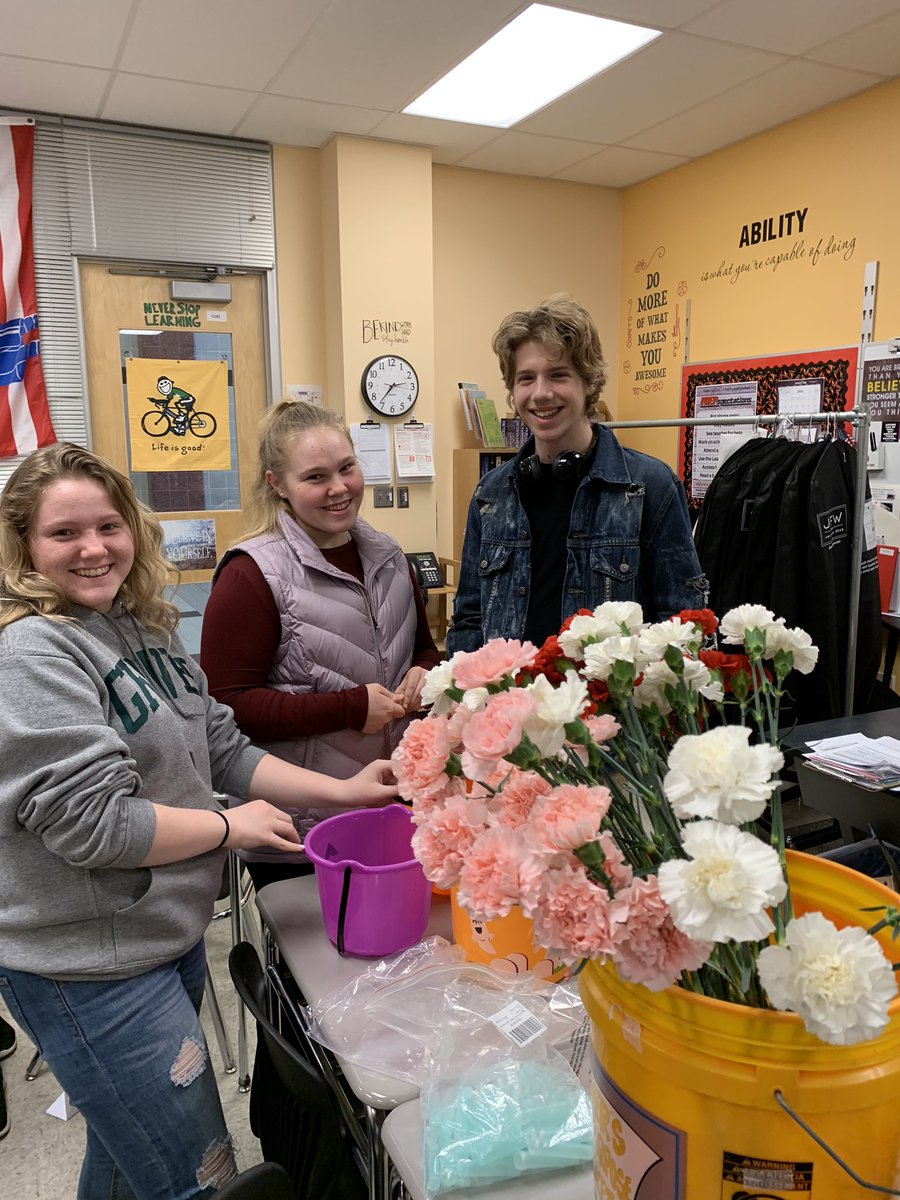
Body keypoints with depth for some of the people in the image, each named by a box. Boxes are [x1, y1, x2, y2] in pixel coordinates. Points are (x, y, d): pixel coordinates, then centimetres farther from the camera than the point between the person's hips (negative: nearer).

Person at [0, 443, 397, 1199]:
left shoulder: (144, 626, 5)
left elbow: (221, 750, 9)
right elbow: (90, 821, -25)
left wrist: (341, 791, 1)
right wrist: (231, 827, -14)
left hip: (167, 933, 8)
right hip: (90, 970, -8)